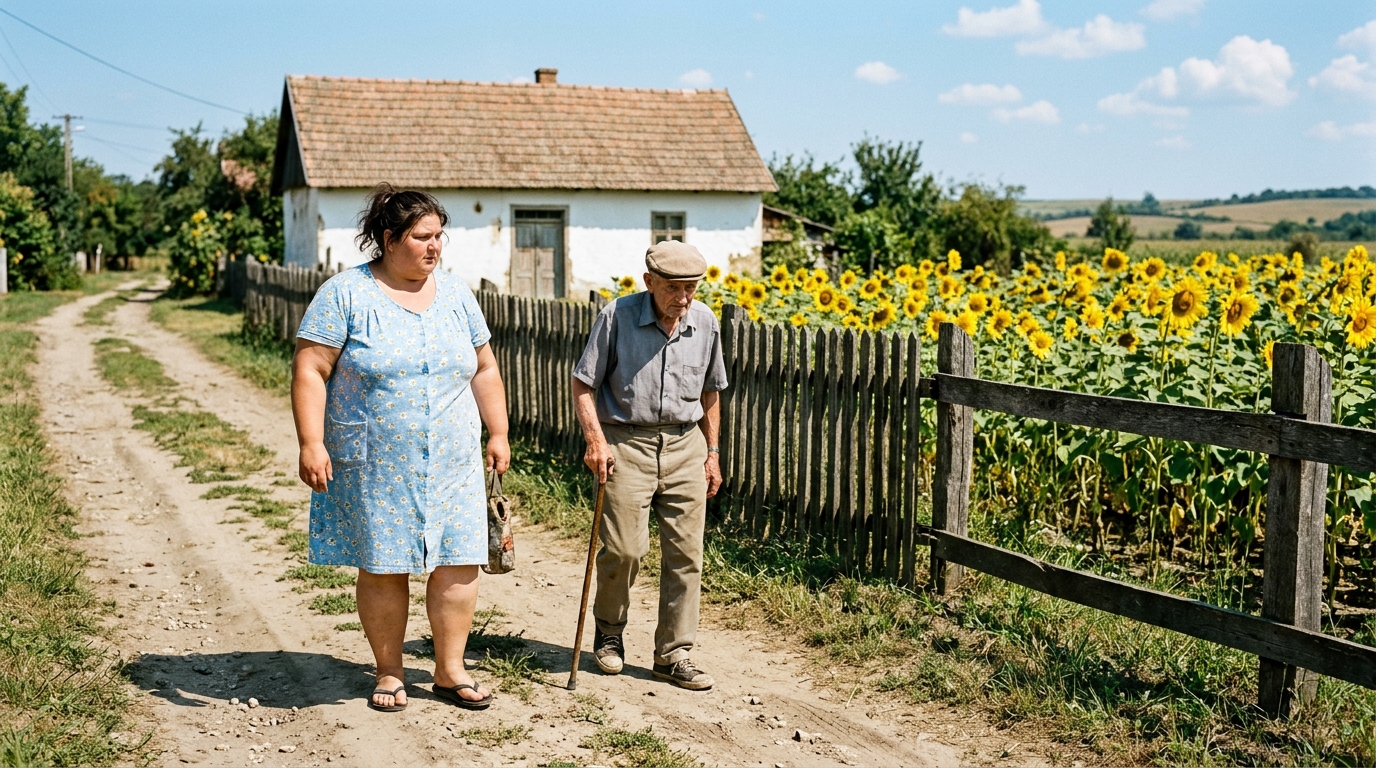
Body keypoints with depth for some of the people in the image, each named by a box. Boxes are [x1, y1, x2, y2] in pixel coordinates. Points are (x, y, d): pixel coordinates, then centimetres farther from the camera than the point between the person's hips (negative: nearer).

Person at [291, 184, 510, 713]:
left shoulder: (456, 295, 8)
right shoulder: (344, 294, -6)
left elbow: (484, 371, 15)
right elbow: (309, 372, -9)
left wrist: (498, 434, 11)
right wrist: (311, 443, -17)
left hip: (452, 465, 4)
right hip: (375, 467, -3)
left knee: (458, 564, 2)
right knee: (382, 568, 4)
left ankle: (450, 670, 17)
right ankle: (390, 673, 21)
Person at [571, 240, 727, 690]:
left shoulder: (705, 323, 5)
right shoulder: (617, 316, -8)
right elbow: (583, 383, -4)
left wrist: (712, 452, 16)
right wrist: (595, 439, -15)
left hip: (685, 446, 4)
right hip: (626, 442, -4)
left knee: (685, 552, 2)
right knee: (623, 548, -8)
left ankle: (674, 654, 13)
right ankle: (608, 630, 21)